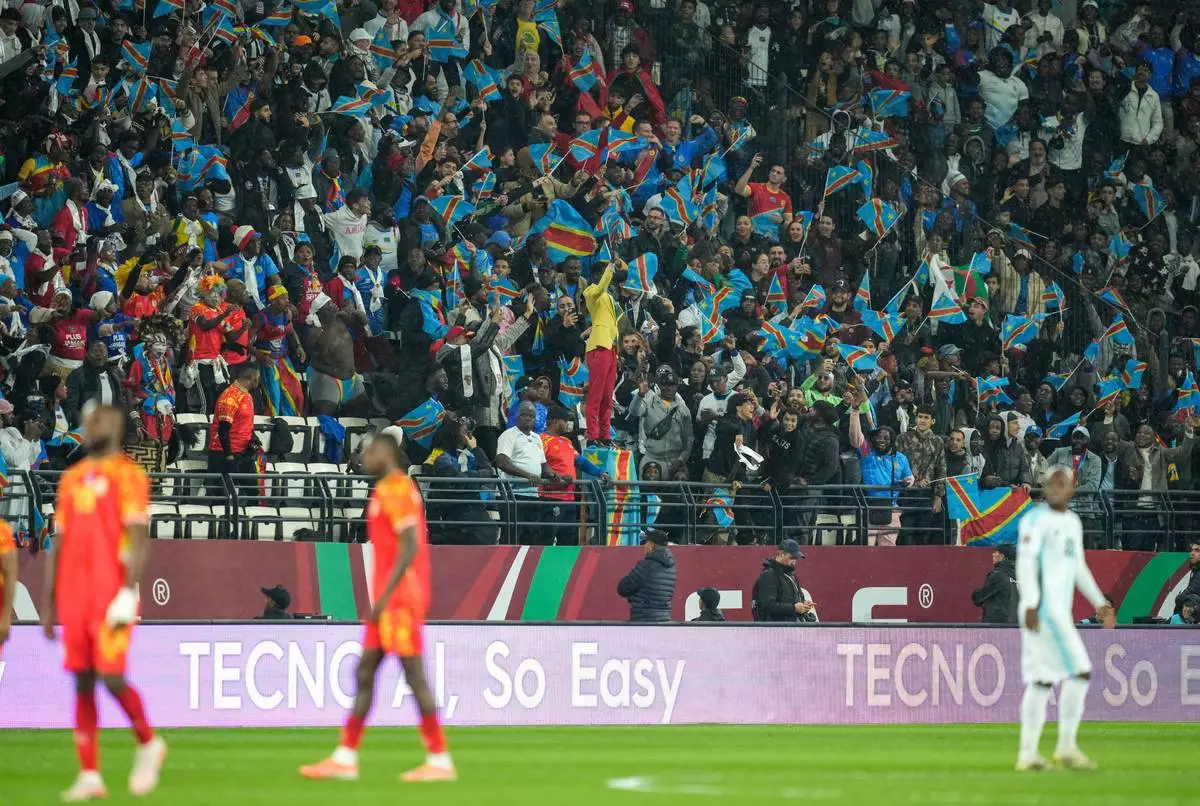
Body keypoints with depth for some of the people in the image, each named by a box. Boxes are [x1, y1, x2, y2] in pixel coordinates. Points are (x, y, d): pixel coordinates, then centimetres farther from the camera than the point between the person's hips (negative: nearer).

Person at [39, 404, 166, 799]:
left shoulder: (127, 475, -3)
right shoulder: (72, 478, 18)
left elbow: (139, 540, -9)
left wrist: (128, 592, -18)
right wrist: (49, 603, 18)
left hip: (111, 595, -6)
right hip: (74, 595, 6)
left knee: (111, 675, -12)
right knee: (82, 681, 4)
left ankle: (149, 743, 12)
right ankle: (89, 775, 6)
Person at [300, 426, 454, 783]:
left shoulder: (395, 489, -13)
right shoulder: (396, 488, 18)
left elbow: (410, 546, -21)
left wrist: (384, 596, -21)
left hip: (397, 598, -10)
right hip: (390, 601, 10)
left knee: (414, 676, -8)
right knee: (364, 673, 9)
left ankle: (440, 760, -6)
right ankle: (345, 758, 9)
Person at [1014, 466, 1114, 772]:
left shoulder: (1073, 522, 18)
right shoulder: (1036, 519, -8)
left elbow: (1079, 568, 26)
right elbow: (1025, 563, -16)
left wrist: (1100, 603, 23)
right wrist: (1030, 605, -25)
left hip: (1060, 611, 9)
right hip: (1043, 609, -9)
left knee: (1042, 681, 7)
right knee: (1080, 672, -12)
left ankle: (1027, 754, 8)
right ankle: (1066, 747, -7)